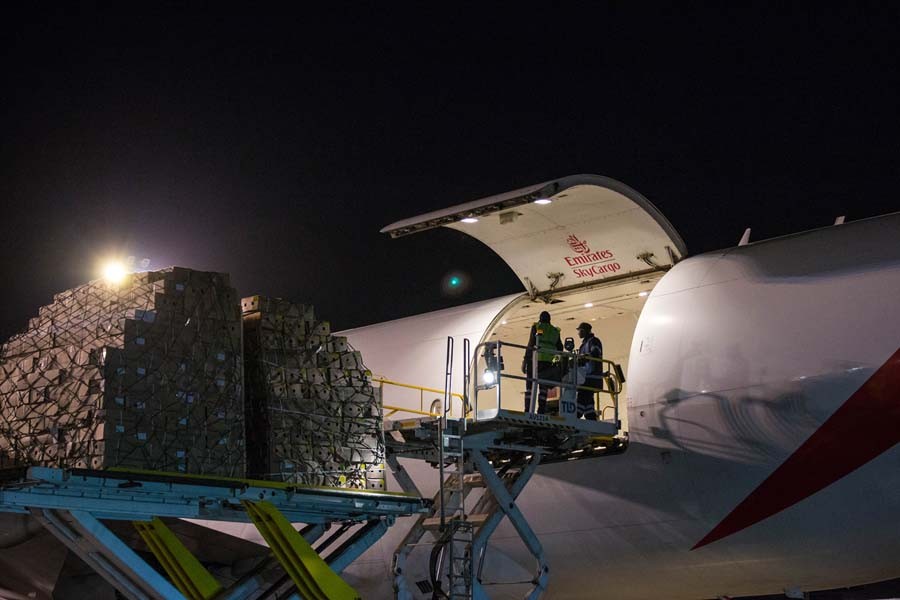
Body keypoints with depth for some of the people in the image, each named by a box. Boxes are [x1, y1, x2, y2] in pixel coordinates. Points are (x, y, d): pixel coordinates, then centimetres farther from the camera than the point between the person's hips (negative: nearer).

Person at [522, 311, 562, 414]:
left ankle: (528, 412, -14)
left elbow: (531, 344, -4)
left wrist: (525, 360, -4)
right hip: (548, 362, 3)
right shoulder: (555, 331, 16)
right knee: (543, 388, 4)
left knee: (530, 387, -3)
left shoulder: (536, 327, 5)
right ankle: (541, 412, -5)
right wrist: (555, 363, 21)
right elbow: (560, 348, 12)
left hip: (535, 359, -3)